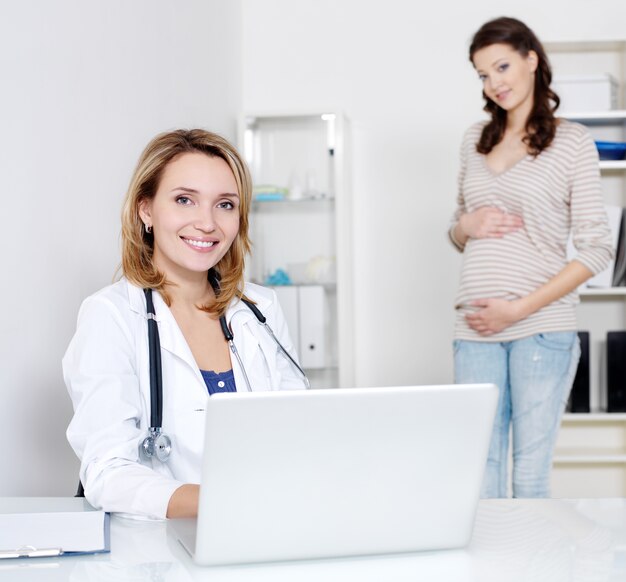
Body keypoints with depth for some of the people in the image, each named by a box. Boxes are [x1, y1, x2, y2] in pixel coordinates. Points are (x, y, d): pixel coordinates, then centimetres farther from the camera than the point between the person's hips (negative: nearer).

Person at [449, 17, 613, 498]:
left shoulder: (572, 141, 1)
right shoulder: (476, 139, 15)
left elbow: (597, 248, -4)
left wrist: (519, 308, -11)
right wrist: (467, 226, -1)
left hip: (543, 326, -4)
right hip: (476, 329, 4)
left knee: (531, 479, -2)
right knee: (477, 478, 3)